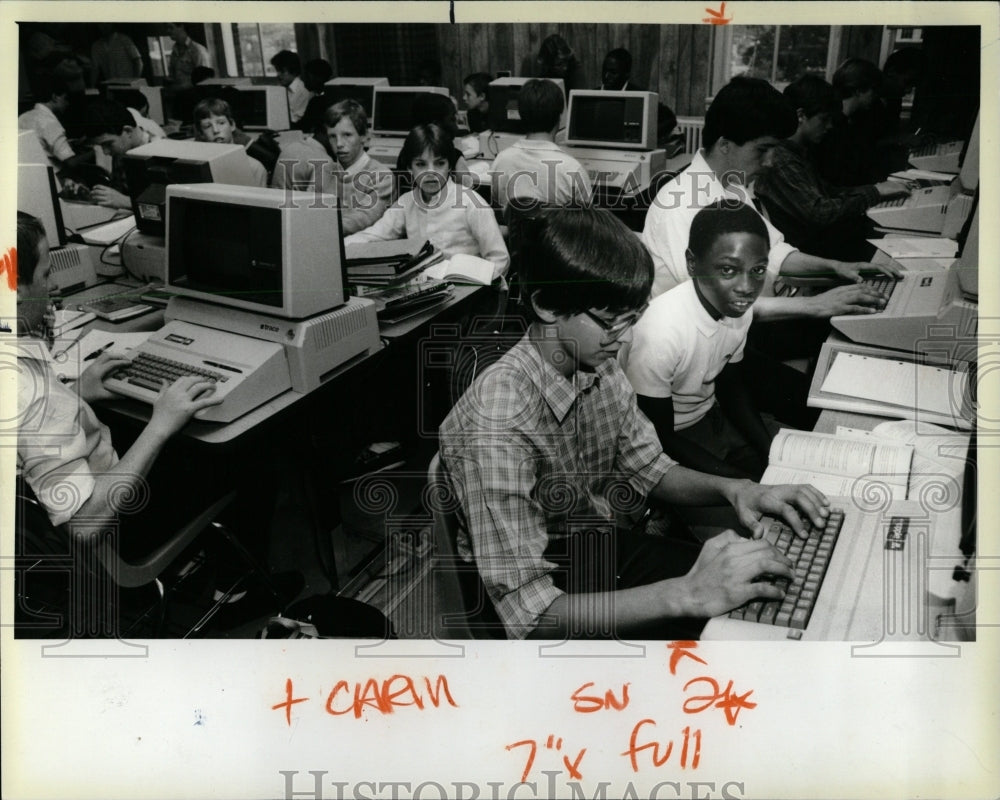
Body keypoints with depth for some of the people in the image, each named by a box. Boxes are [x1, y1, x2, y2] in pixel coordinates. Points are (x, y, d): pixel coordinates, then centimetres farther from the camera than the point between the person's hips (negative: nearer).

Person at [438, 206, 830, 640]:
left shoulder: (600, 365, -8)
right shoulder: (498, 421, -32)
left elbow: (647, 468, 7)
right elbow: (526, 610, -33)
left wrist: (733, 489, -13)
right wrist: (686, 595, -38)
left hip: (604, 545, 7)